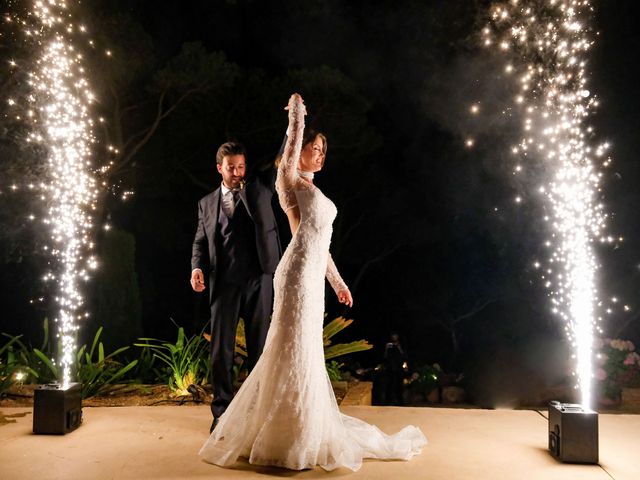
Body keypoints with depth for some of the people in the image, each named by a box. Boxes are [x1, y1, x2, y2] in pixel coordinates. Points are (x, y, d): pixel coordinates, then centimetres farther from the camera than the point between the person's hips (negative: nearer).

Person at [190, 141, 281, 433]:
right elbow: (200, 242, 12)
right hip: (224, 283, 1)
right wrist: (197, 267, -7)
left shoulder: (259, 190, 11)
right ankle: (222, 411, 14)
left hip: (258, 280, -1)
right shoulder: (207, 203, 14)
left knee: (259, 348, 6)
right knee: (221, 350, 2)